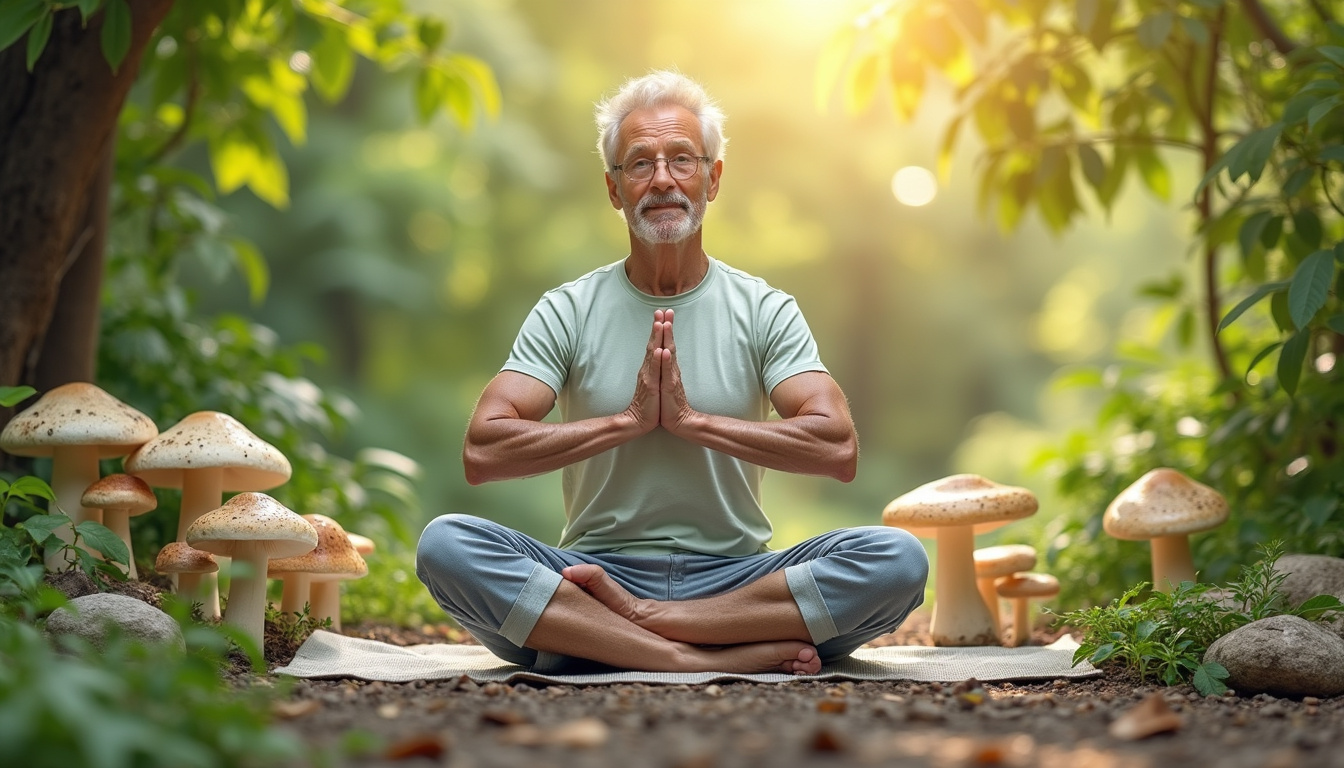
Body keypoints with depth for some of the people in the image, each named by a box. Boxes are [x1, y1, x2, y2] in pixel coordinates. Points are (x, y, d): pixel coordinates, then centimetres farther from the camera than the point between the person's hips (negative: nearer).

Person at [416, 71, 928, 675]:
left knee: (898, 558, -26)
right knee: (446, 544, -29)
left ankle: (617, 629, -24)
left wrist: (692, 419, -12)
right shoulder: (566, 312, 6)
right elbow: (483, 452, -8)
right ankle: (732, 656, -32)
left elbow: (838, 449, -8)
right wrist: (630, 420, -11)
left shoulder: (765, 311, 6)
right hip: (595, 572, 0)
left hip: (733, 580, 0)